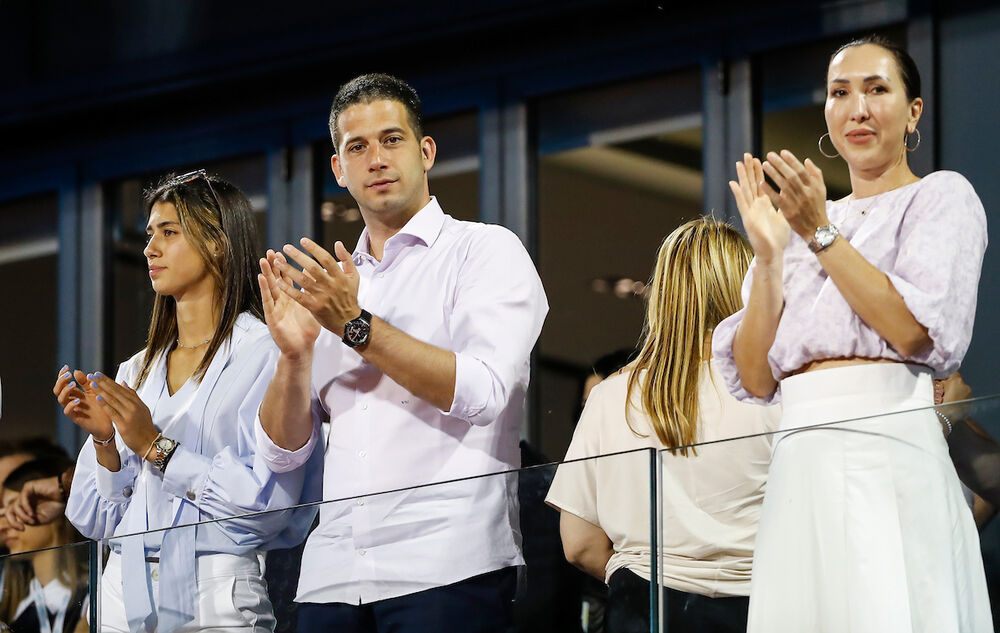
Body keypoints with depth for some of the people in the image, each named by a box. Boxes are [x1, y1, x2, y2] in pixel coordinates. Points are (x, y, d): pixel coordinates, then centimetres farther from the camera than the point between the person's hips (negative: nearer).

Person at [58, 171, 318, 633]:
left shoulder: (263, 353, -3)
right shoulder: (136, 373, 15)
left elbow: (270, 500, -14)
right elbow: (98, 520, 13)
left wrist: (156, 448, -11)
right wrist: (103, 439, -3)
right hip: (125, 594, 5)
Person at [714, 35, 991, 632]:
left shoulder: (941, 197, 7)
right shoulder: (803, 225, 20)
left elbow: (913, 330, -11)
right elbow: (755, 377, 11)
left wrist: (821, 235, -9)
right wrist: (768, 254, 1)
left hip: (888, 453, -5)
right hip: (800, 464, 5)